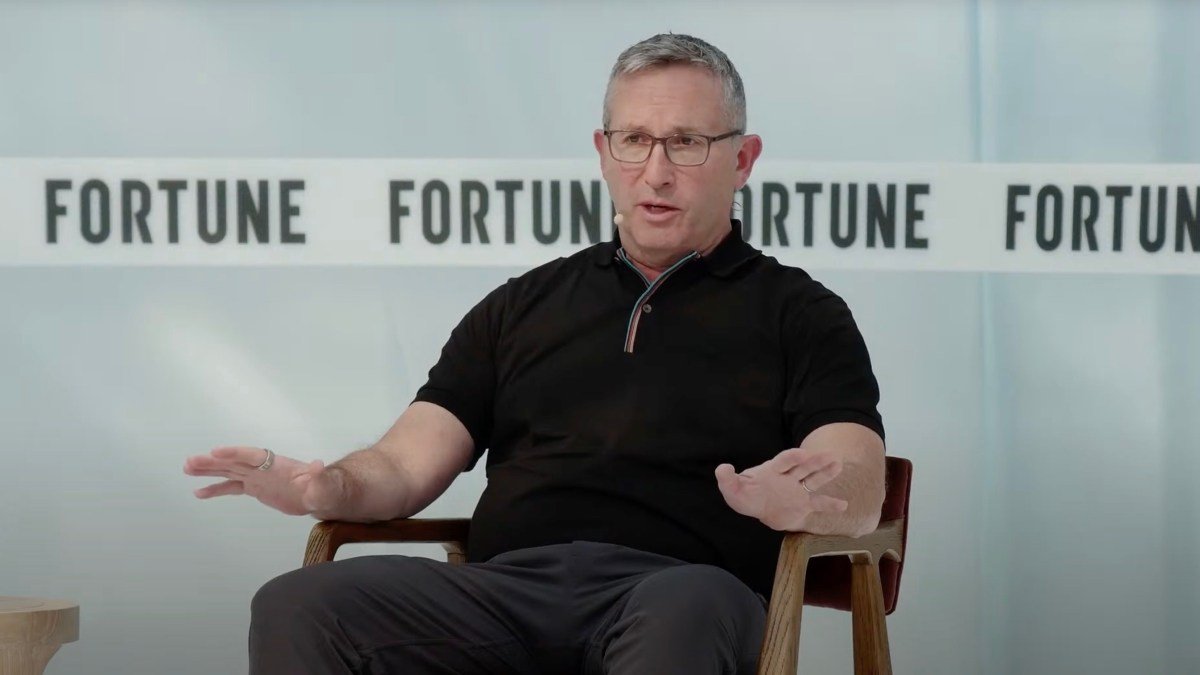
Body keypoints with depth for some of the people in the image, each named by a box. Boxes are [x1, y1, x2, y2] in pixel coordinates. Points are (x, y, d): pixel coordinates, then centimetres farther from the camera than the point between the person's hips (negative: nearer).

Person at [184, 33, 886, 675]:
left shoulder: (798, 314, 16)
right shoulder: (521, 306, 27)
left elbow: (857, 493, 1)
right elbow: (406, 465, 18)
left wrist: (797, 502, -25)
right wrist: (330, 486, -7)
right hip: (505, 587, 3)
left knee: (683, 619, -42)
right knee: (297, 606, -27)